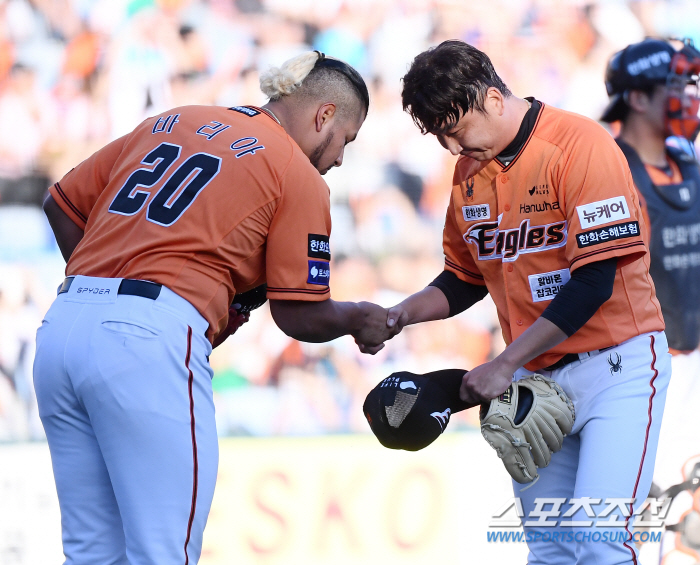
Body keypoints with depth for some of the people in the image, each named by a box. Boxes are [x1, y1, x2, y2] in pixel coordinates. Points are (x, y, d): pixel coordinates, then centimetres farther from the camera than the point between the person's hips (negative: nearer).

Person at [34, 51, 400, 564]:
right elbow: (299, 315, 4)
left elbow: (62, 204, 25)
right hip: (152, 338, -7)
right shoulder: (299, 175, 5)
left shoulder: (171, 123, 23)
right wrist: (358, 320, 23)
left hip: (61, 325, 7)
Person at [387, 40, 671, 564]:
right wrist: (400, 315, 0)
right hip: (534, 377, 6)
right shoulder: (469, 171, 8)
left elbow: (594, 281, -19)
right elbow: (465, 280, 20)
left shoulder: (581, 144, -15)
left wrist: (505, 364, -19)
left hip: (616, 363, -6)